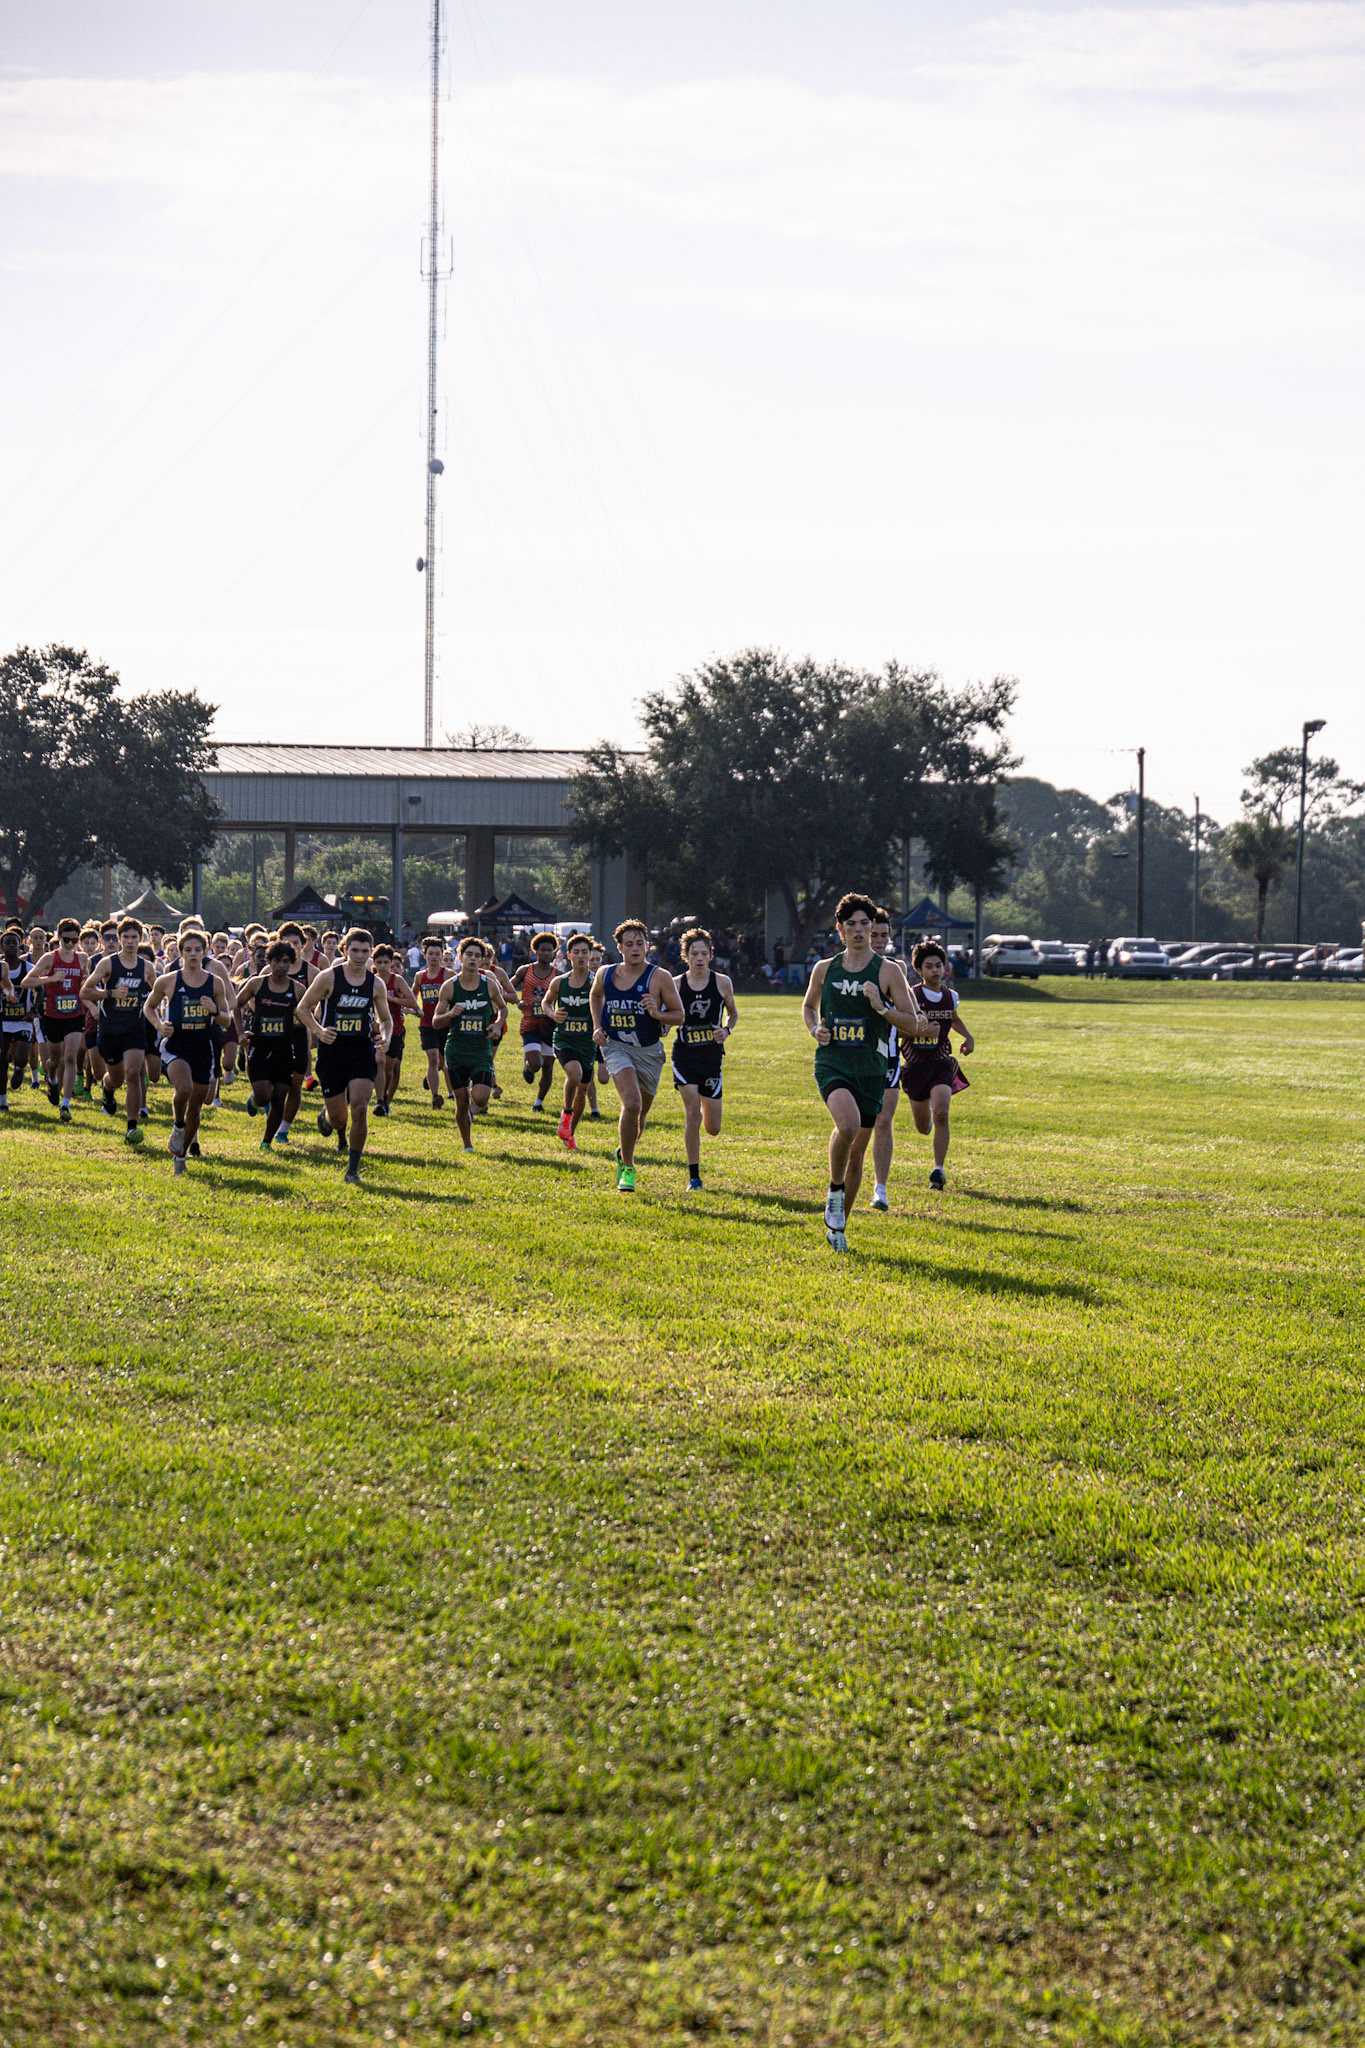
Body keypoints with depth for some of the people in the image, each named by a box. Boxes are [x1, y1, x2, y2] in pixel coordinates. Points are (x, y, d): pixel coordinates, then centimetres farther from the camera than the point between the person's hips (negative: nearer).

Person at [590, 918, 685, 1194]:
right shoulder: (605, 974, -1)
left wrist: (658, 1014, -24)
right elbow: (595, 995, 22)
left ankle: (624, 1153, 46)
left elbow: (679, 1015, -4)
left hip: (649, 1051, 1)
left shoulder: (659, 978, -9)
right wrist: (597, 1027, 9)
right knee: (632, 1103, -22)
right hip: (616, 1047, -1)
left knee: (640, 1112, 15)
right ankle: (627, 1168, -10)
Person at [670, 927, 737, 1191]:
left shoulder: (722, 983, 2)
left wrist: (726, 1031, -3)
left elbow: (732, 1013, 17)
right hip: (684, 1053, -1)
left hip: (712, 1054, 2)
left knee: (712, 1129, 4)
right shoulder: (675, 984, -1)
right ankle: (694, 1177, -6)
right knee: (692, 1114, -17)